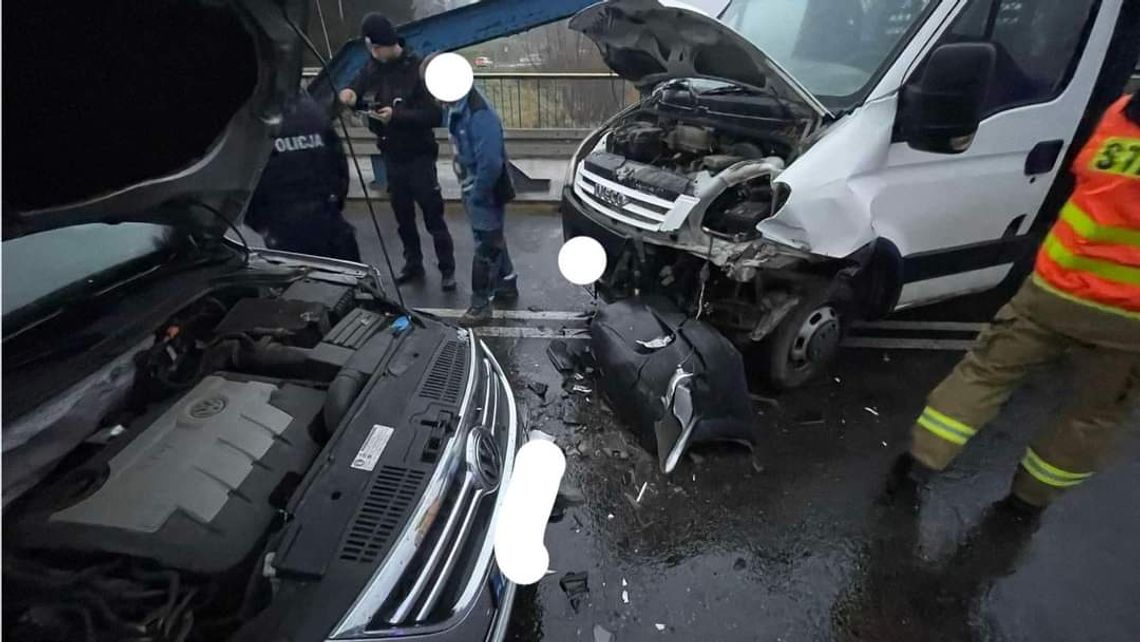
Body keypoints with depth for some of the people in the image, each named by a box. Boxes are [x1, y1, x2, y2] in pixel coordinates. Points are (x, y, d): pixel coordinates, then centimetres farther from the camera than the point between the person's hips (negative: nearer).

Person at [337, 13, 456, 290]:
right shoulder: (372, 68, 3)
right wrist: (350, 95, -9)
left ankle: (447, 269, 10)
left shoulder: (416, 69, -15)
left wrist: (397, 116, -29)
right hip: (391, 156, 6)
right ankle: (413, 264, 30)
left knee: (432, 215, -2)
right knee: (402, 215, 15)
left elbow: (436, 116, -19)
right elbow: (358, 89, 16)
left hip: (418, 156, -6)